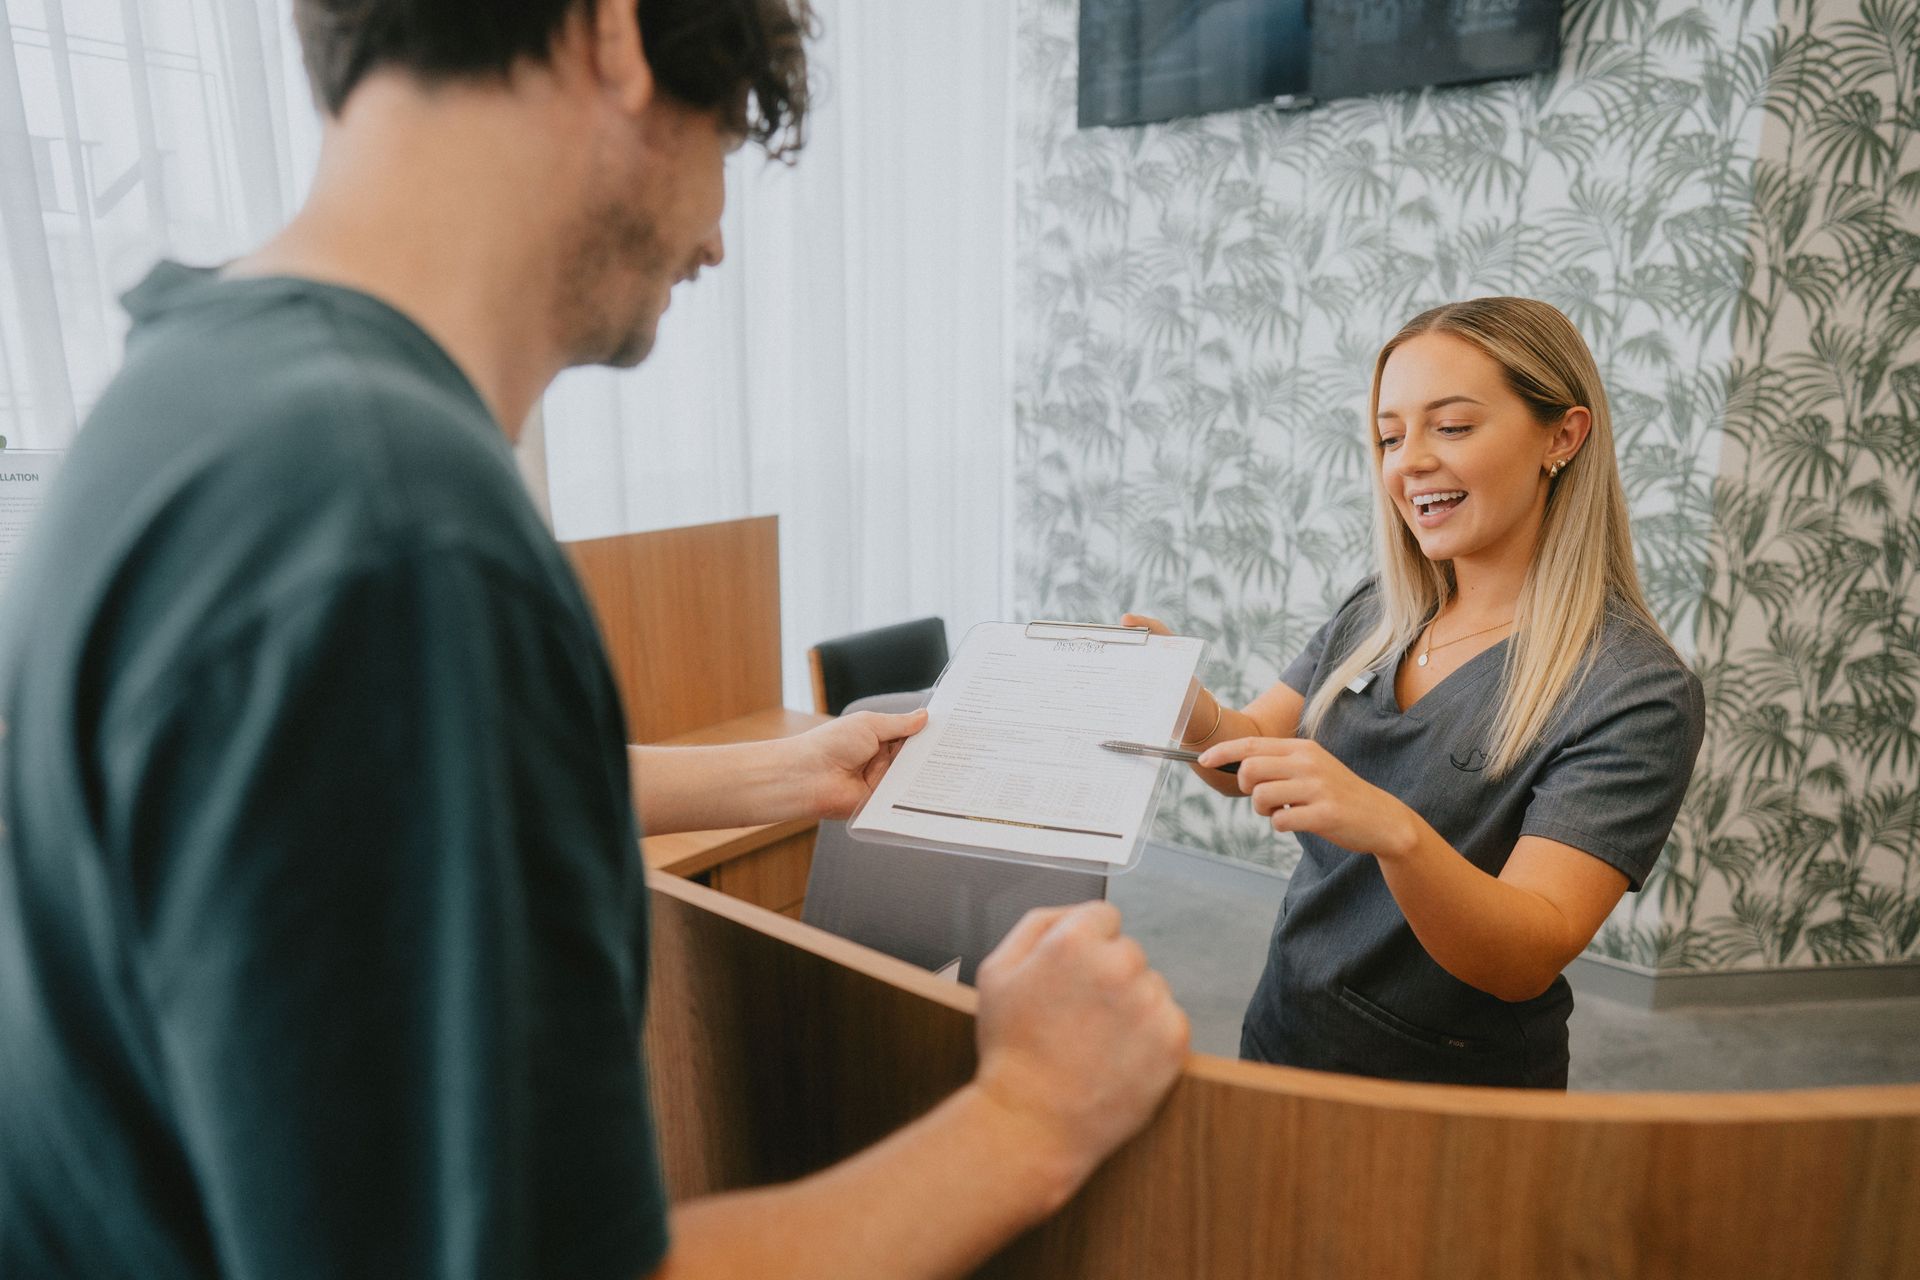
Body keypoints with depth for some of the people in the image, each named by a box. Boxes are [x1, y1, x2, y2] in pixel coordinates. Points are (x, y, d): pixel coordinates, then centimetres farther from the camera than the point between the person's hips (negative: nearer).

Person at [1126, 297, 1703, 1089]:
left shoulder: (1636, 692, -20)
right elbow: (1253, 756, 1)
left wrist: (1391, 829, -44)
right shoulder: (1378, 614, -1)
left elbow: (1526, 960, -26)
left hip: (1452, 1091, -5)